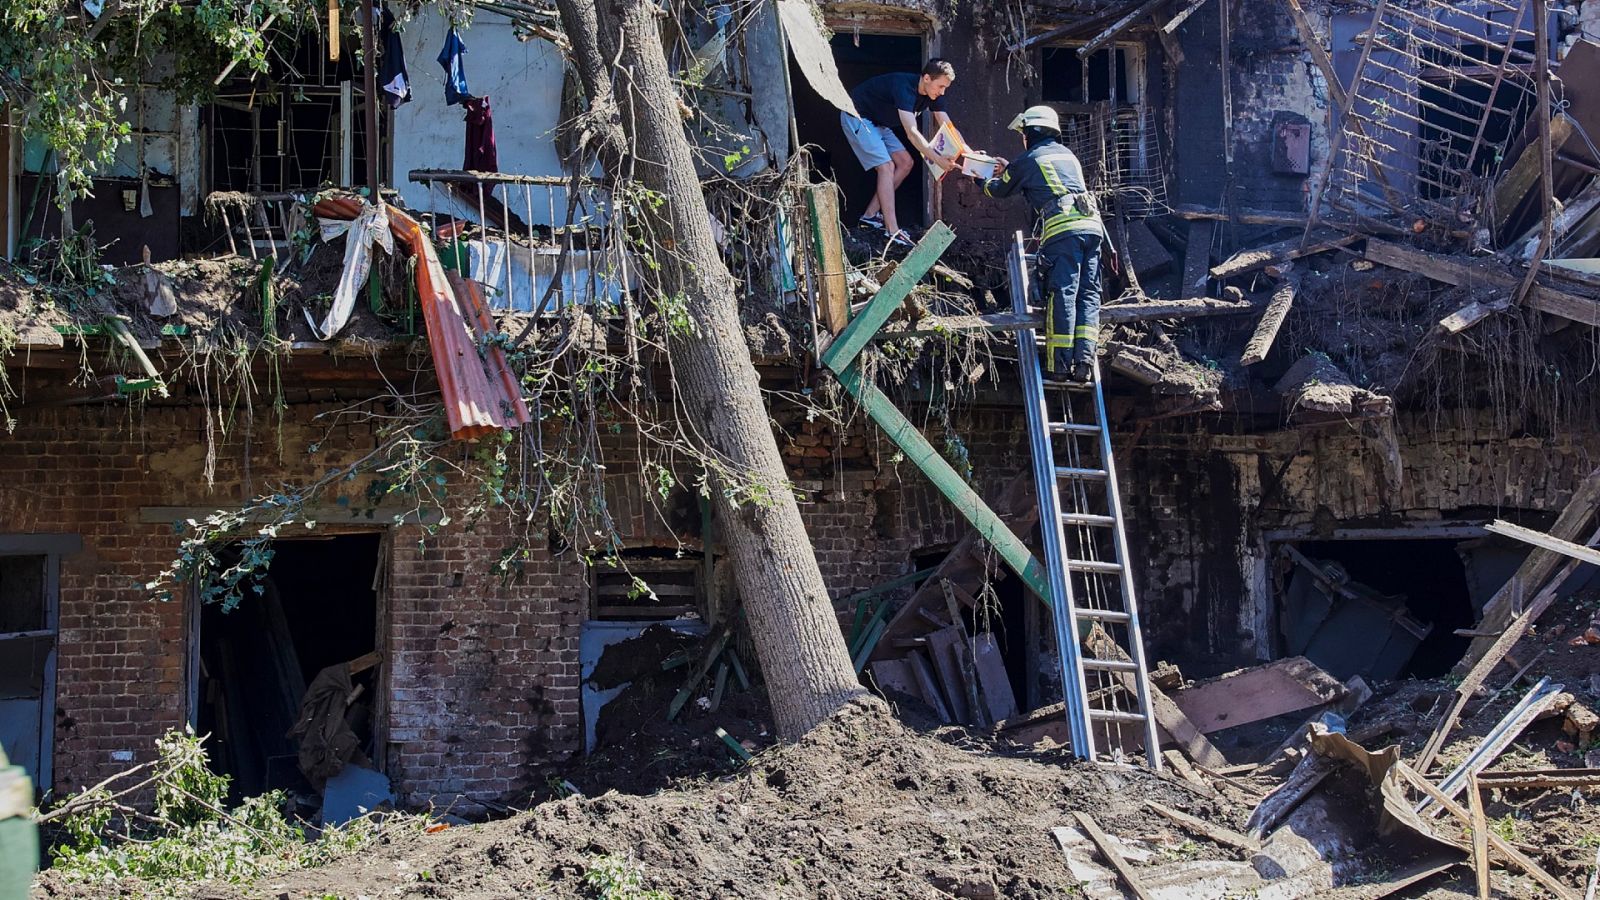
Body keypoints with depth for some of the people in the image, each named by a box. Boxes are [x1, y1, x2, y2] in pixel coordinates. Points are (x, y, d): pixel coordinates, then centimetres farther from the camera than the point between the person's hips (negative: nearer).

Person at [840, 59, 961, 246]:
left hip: (877, 123, 10)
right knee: (886, 166, -19)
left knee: (905, 163, 2)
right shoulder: (905, 88, -34)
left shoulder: (933, 95, -7)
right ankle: (892, 231, -23)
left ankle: (871, 215, 5)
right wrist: (937, 159, -42)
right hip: (856, 118, -9)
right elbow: (912, 133, -40)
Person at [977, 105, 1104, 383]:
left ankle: (1059, 366, -13)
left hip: (1062, 228, -6)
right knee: (1088, 295, 2)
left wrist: (986, 181, 48)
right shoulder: (1068, 155, 27)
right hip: (1092, 224, 6)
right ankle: (1084, 362, -8)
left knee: (1062, 295, -8)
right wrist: (1010, 169, 55)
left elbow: (999, 190, 24)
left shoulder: (1029, 160, 9)